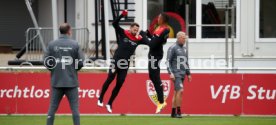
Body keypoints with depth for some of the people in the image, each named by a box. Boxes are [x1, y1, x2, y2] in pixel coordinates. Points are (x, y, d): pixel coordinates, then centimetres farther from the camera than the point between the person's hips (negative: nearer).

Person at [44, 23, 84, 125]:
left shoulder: (52, 44, -3)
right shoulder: (75, 44, -6)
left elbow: (46, 62, -3)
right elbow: (81, 63, -6)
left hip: (56, 81, 2)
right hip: (71, 82, -2)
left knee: (52, 108, 7)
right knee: (74, 108, 4)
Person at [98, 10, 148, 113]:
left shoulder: (138, 39, 4)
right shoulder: (123, 33, -4)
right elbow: (115, 24, -12)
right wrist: (122, 15, -25)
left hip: (125, 64, 4)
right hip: (116, 61, -4)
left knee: (119, 85, 4)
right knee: (110, 78, -15)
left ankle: (109, 104, 15)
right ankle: (100, 99, 0)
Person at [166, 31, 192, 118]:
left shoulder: (184, 49, 17)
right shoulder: (173, 48, -6)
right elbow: (168, 61, -9)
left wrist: (188, 74, 21)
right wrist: (170, 73, -17)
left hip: (182, 74, 8)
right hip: (176, 74, -8)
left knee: (176, 92, 8)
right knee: (180, 91, -18)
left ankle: (173, 113, 10)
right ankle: (178, 112, -16)